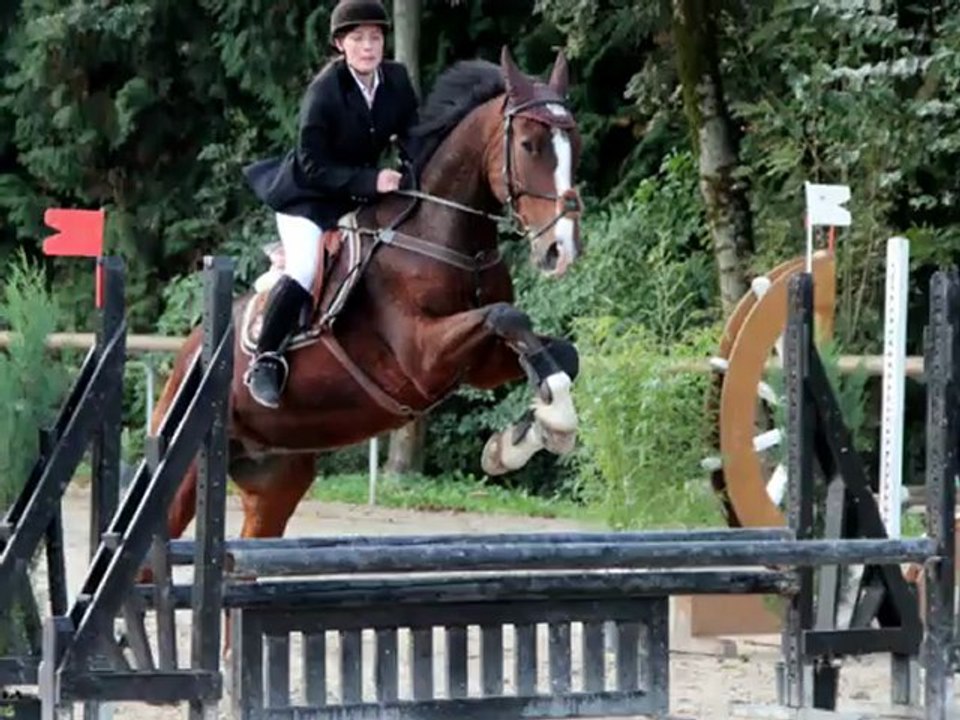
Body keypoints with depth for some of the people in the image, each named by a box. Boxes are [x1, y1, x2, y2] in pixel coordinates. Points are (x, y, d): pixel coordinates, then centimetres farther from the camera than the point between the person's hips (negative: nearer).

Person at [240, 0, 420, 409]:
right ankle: (266, 361, -13)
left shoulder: (397, 80, -7)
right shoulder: (324, 93, -22)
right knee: (303, 273, -23)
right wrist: (370, 180, -32)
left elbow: (415, 141, 2)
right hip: (309, 196, -7)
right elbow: (312, 166, -23)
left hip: (363, 194, 7)